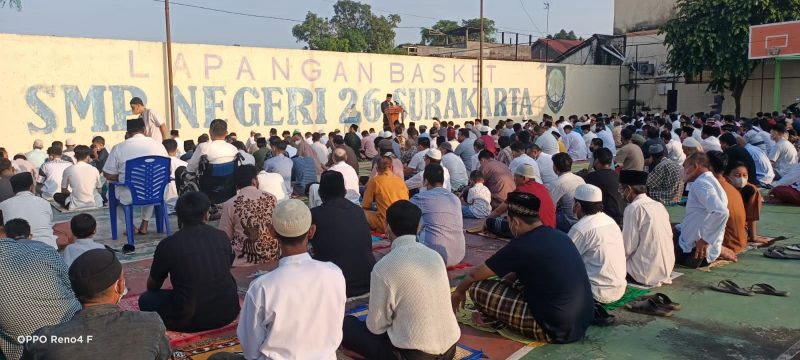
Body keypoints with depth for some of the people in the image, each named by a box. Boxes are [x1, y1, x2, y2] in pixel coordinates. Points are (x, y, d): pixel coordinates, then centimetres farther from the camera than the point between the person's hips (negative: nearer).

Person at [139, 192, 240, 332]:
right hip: (228, 314, 3)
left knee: (145, 299, 18)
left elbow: (152, 286, 9)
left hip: (189, 320, -2)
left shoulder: (168, 244, -6)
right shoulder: (222, 237, 2)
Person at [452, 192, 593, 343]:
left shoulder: (521, 246, -16)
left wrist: (458, 291, 17)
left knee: (478, 288, -6)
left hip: (557, 329, -8)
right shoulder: (559, 236, 7)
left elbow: (475, 275, -1)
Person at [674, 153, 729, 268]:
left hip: (694, 251, -9)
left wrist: (705, 239, -27)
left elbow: (721, 212, -34)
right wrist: (676, 229, 11)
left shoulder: (700, 184, -19)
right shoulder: (710, 181, 12)